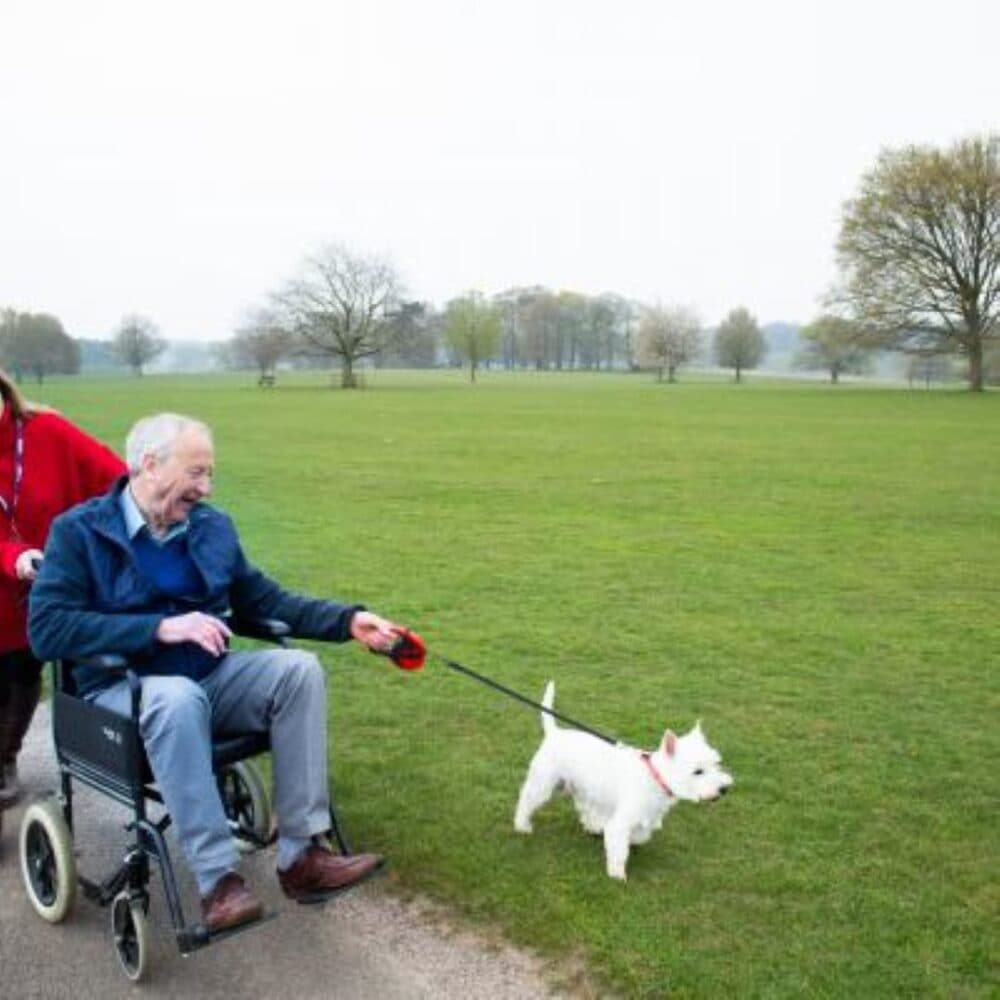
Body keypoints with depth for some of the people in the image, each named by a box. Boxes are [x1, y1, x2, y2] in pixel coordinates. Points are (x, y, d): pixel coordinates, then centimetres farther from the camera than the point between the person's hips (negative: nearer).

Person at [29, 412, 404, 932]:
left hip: (212, 677, 5)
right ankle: (218, 880, -31)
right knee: (179, 699, -38)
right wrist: (161, 628, -24)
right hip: (123, 689, -5)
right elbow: (47, 628, -16)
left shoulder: (212, 526, 10)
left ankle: (301, 854, -20)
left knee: (298, 668, -20)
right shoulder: (79, 530, -5)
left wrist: (349, 620, 0)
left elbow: (266, 601, 13)